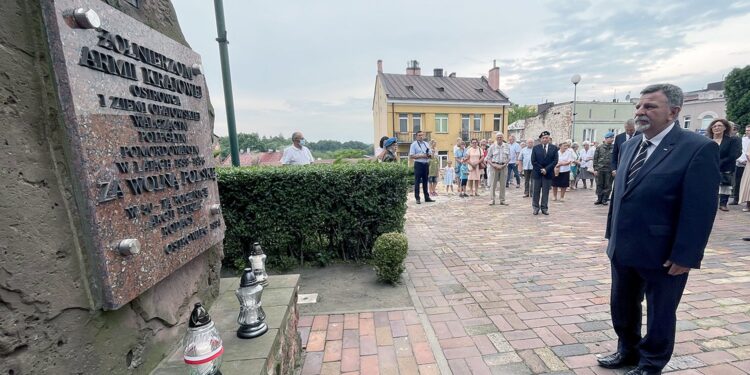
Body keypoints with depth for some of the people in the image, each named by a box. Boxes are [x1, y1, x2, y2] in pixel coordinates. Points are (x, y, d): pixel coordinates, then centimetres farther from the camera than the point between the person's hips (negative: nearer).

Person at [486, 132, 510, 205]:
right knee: (493, 184, 0)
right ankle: (492, 200, 7)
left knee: (503, 184, 5)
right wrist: (493, 165, -11)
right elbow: (488, 158, 2)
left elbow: (509, 158, 8)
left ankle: (502, 200, 13)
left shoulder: (507, 146, 6)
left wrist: (504, 165, -7)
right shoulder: (492, 146, 1)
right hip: (494, 166, -2)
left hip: (503, 166, 2)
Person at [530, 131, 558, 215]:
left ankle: (544, 208, 13)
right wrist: (541, 169, -11)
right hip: (537, 173, 0)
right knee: (536, 192, 4)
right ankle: (535, 207, 14)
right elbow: (533, 161, -2)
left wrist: (546, 169, -13)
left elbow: (555, 161, -3)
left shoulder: (554, 148, 4)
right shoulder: (535, 148, 2)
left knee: (546, 192, 5)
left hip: (548, 173, 0)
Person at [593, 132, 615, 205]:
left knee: (608, 186, 4)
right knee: (599, 185, 5)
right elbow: (595, 159, 4)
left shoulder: (614, 148, 4)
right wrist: (595, 169, -2)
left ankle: (605, 199, 13)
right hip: (600, 170, 0)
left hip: (609, 170, 0)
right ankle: (599, 199, 14)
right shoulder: (599, 148, 4)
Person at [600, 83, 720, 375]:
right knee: (621, 306, 21)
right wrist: (612, 234, 12)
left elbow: (700, 209, -15)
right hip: (623, 248, 6)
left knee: (659, 313, 16)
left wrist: (684, 255, -16)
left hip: (662, 254, -6)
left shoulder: (699, 148, -13)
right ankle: (628, 351, 44)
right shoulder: (629, 146, 7)